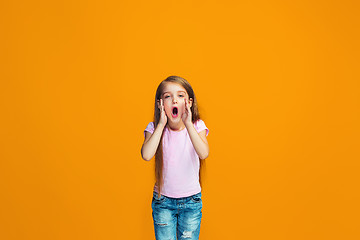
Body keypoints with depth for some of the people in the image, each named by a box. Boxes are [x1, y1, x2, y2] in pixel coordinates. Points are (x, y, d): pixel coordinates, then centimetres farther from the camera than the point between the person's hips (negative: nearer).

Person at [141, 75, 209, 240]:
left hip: (191, 201, 0)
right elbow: (146, 155, -26)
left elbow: (203, 153, -26)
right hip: (163, 200, 0)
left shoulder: (197, 126, -8)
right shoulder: (154, 128, -8)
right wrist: (161, 125, -23)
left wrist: (188, 124, -26)